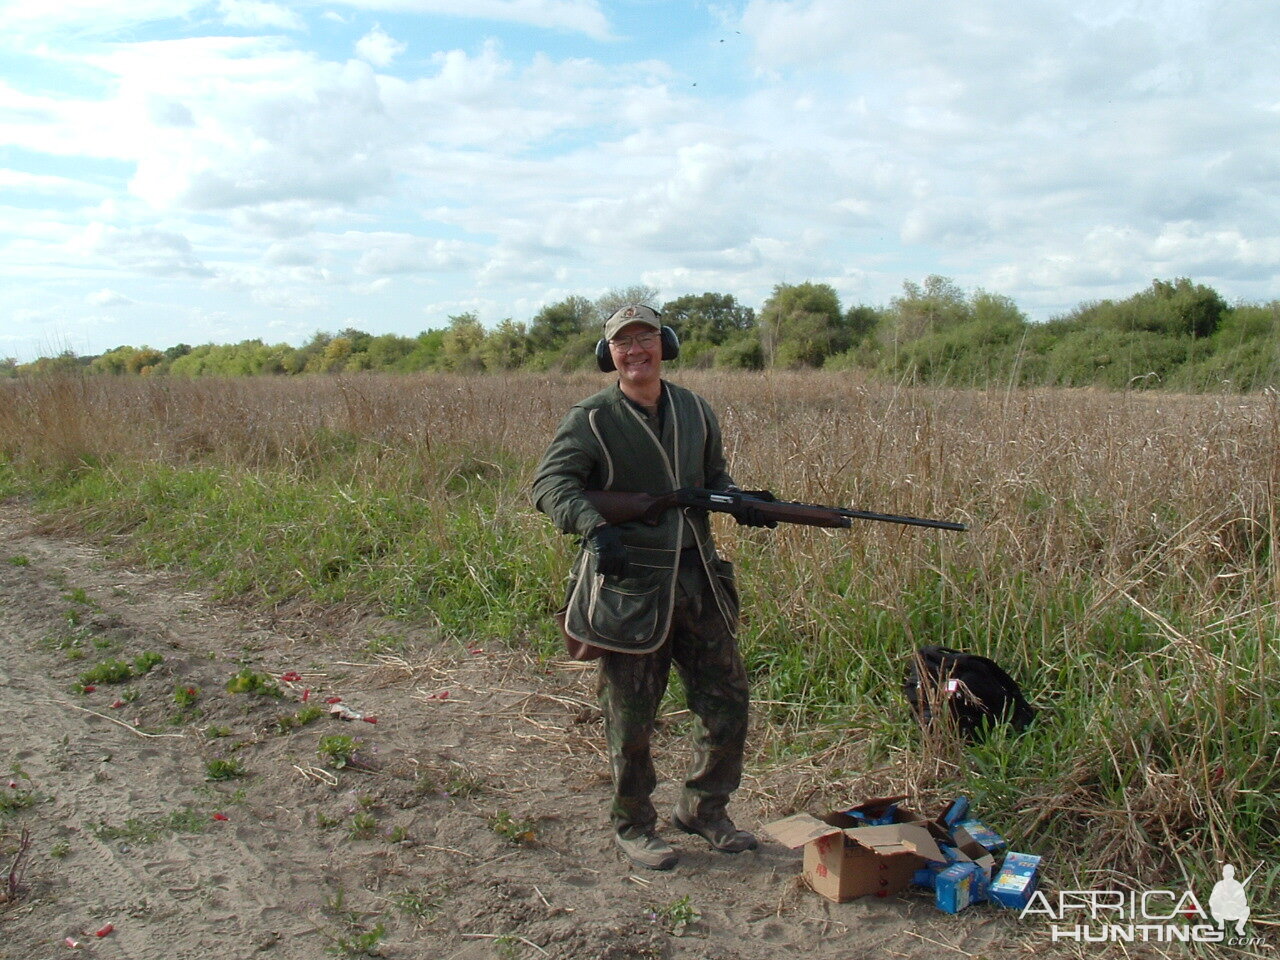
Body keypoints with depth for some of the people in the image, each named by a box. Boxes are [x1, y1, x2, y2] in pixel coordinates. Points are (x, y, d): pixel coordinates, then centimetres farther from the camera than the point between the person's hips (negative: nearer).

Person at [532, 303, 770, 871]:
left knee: (728, 700, 11)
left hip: (697, 579, 6)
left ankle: (703, 809, 33)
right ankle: (632, 825, 28)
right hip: (628, 585, -5)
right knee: (631, 717, 6)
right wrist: (593, 525, -36)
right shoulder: (592, 419, -8)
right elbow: (550, 482, -18)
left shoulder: (695, 412, 9)